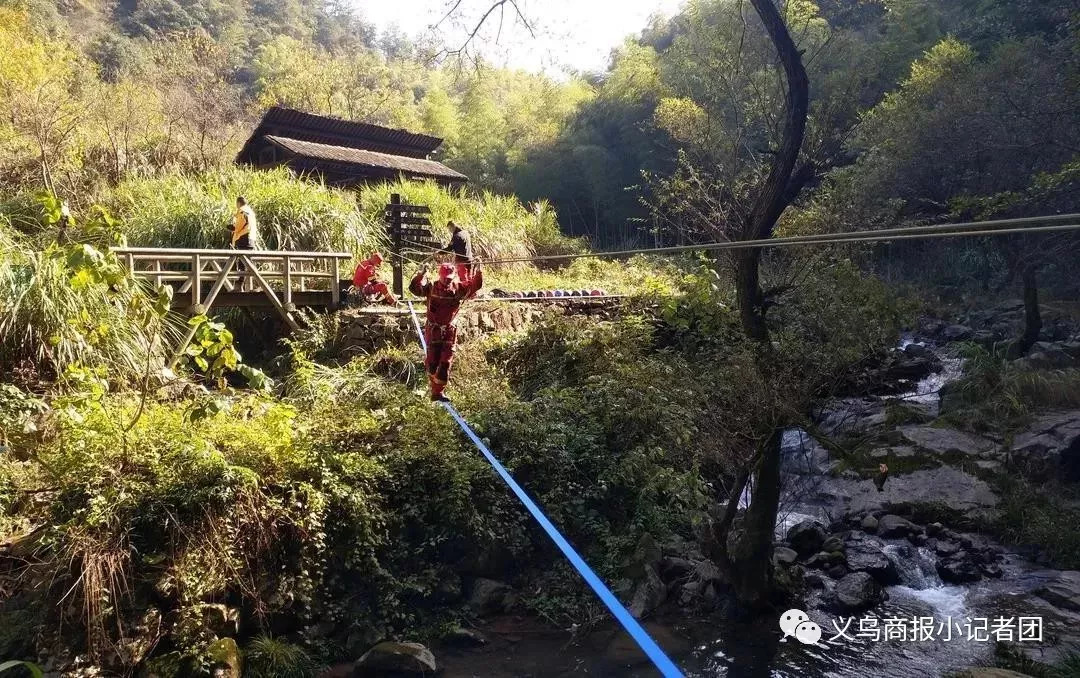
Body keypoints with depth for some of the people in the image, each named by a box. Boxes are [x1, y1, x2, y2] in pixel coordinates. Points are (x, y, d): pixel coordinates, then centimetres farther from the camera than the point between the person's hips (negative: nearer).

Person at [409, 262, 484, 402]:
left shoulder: (459, 288, -2)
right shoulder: (431, 287, -9)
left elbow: (475, 285, -7)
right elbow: (414, 288, -23)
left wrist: (478, 273, -24)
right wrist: (421, 274, -38)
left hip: (449, 330, 2)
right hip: (433, 329, -2)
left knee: (446, 362, -1)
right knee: (432, 361, 1)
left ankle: (438, 391, 8)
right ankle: (435, 391, 23)